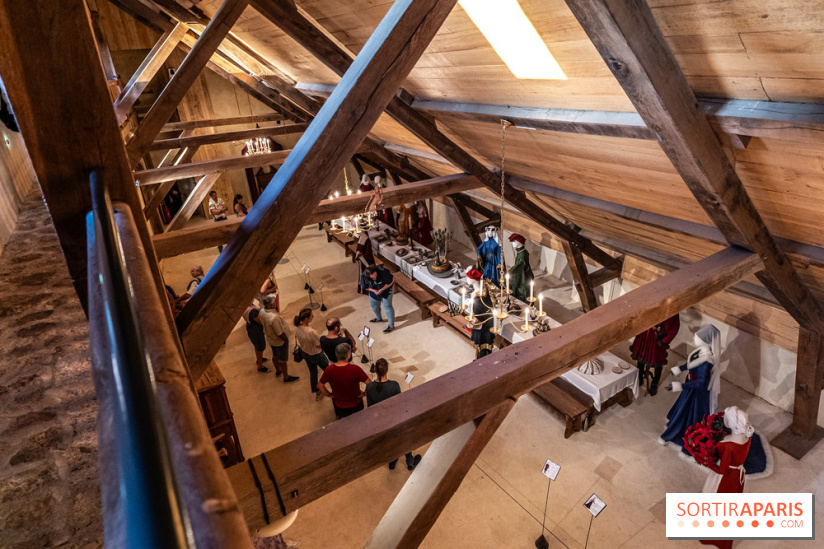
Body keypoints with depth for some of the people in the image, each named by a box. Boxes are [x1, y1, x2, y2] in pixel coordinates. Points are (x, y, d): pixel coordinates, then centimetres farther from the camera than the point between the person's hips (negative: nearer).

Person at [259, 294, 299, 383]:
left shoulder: (262, 312, -15)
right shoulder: (274, 317, -41)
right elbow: (280, 334, -31)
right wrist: (286, 339, -12)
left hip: (270, 339, 8)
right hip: (280, 342, -8)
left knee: (275, 356, 31)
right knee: (283, 360, 14)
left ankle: (277, 370, 55)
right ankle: (286, 377, 34)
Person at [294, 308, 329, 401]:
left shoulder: (297, 328, -17)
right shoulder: (311, 332, -41)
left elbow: (297, 342, 1)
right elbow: (320, 345, -28)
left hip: (305, 354, 6)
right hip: (316, 355, -6)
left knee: (312, 372, 26)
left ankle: (317, 393, 43)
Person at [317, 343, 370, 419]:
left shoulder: (329, 370, -19)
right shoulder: (355, 369, -28)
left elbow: (320, 386, -5)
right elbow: (369, 384, -22)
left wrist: (329, 394, 8)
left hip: (339, 406, 2)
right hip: (355, 404, -1)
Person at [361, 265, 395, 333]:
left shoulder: (383, 272, -39)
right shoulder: (364, 276, -28)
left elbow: (391, 281, -24)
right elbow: (365, 287, -11)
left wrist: (382, 290, -28)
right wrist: (373, 290, -27)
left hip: (386, 290, -4)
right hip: (374, 290, 5)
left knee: (387, 306, 0)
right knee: (374, 304, 19)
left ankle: (391, 326, 11)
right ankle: (378, 318, 48)